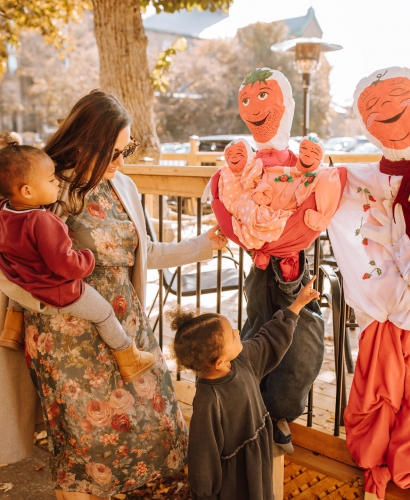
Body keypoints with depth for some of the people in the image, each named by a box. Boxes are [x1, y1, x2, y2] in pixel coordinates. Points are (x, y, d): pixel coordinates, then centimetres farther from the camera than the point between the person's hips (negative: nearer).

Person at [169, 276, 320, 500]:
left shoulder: (243, 359, -13)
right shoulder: (209, 400, -35)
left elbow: (272, 338, 4)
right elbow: (204, 452, -24)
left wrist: (297, 304, 6)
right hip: (233, 478, -7)